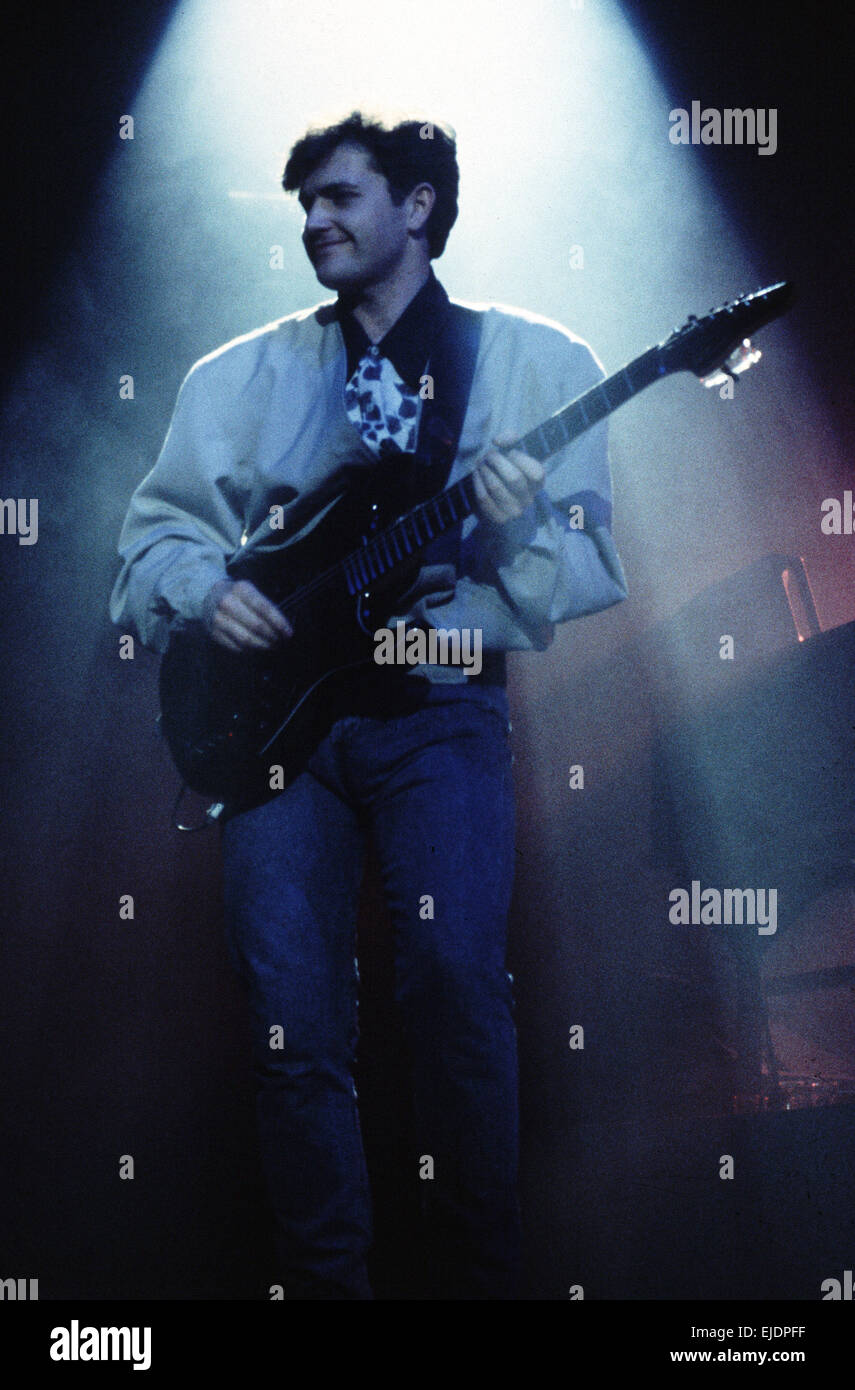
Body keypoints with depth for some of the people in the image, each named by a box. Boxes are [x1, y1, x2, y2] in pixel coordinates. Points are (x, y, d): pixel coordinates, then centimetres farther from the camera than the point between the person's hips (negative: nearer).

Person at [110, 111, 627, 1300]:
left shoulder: (532, 360, 7)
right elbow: (155, 528, 17)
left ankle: (478, 1276, -2)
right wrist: (201, 585, -4)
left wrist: (520, 530, -19)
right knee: (290, 1009, -8)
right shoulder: (244, 374, 15)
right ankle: (326, 1280, 8)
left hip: (438, 705, -2)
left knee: (455, 970, -20)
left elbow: (594, 576, 2)